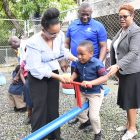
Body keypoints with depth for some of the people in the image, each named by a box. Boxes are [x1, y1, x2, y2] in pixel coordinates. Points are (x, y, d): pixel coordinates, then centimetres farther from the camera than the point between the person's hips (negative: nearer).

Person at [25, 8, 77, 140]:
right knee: (40, 108, -3)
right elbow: (36, 69, -26)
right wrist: (58, 77, -24)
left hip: (53, 74, 5)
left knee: (53, 106, 11)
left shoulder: (60, 35, -12)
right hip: (37, 77, -5)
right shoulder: (34, 43, -27)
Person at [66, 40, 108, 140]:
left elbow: (105, 77, -25)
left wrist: (91, 82, -35)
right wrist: (72, 78, -8)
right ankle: (85, 122, 49)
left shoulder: (97, 64, -23)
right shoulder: (79, 63, -5)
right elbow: (76, 72, 13)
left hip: (95, 93, -6)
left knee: (93, 116, -5)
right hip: (82, 91, 6)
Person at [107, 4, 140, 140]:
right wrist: (115, 67, 14)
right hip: (123, 71, 8)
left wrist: (118, 66, -31)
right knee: (125, 99, 14)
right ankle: (129, 124, 27)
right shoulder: (121, 31, 13)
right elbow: (115, 50, 17)